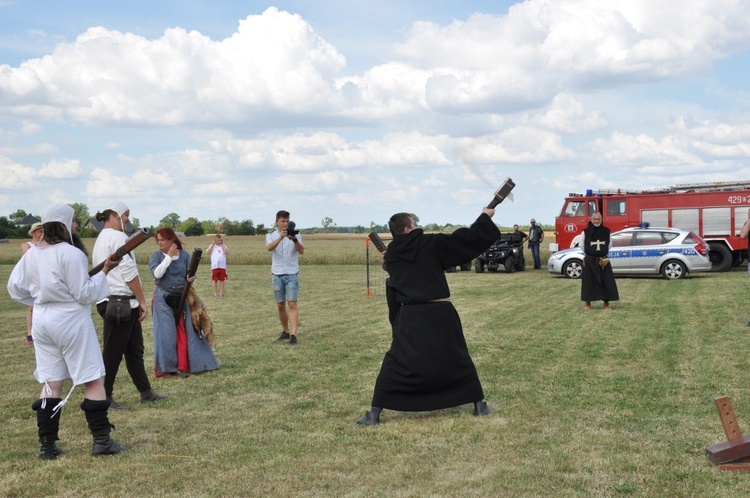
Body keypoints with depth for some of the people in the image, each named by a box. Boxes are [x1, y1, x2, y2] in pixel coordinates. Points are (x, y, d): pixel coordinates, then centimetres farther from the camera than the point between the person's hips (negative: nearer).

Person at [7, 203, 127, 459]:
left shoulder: (32, 254, 5)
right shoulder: (71, 253, -15)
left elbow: (15, 287, 10)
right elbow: (83, 294, -14)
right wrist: (104, 271, -7)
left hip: (42, 321, 7)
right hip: (71, 321, -7)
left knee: (50, 384, 11)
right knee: (93, 381, 3)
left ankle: (47, 445, 12)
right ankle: (101, 440, 3)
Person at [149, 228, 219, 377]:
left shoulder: (185, 255, 2)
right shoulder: (156, 256, -2)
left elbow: (191, 276, 3)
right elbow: (157, 274, -19)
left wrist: (192, 279, -20)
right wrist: (169, 256, -18)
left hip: (182, 298, 2)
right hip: (163, 299, -2)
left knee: (185, 332, 2)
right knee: (166, 333, -3)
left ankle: (183, 366, 8)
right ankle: (167, 367, 6)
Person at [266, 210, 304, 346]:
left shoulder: (296, 235, 3)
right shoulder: (271, 236, 6)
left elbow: (301, 251, -13)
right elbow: (269, 247, -18)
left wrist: (294, 239, -32)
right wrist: (281, 237, -34)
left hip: (292, 274, -2)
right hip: (277, 275, 2)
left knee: (292, 304, -10)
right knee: (280, 305, 8)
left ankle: (293, 335, -14)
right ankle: (285, 332, 23)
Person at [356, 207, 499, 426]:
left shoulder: (391, 255, 3)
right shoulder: (431, 244, -5)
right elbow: (466, 240, 1)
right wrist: (485, 217, 12)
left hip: (410, 317, 1)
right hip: (440, 315, -1)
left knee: (395, 365, 6)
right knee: (458, 359, 17)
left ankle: (374, 413, 1)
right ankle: (479, 405, 25)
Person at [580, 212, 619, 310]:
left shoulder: (606, 231, 1)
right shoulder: (586, 231, -5)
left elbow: (609, 245, 12)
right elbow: (582, 244, 5)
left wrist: (603, 253, 9)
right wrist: (590, 254, 9)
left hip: (603, 260, 2)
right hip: (589, 260, -2)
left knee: (607, 281, 1)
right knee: (589, 281, 0)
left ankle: (606, 303, 10)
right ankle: (587, 303, 11)